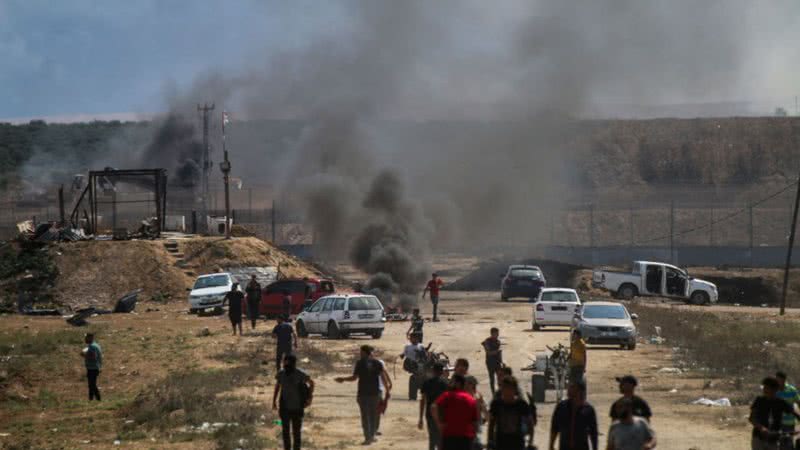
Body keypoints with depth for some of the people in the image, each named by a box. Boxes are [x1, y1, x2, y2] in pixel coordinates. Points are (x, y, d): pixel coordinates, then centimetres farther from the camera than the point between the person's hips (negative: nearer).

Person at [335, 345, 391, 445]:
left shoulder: (360, 363, -6)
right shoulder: (377, 363, 2)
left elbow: (354, 377, -8)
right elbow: (383, 377, -3)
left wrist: (343, 379, 7)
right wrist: (388, 390, 0)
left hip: (363, 393, -3)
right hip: (375, 392, 3)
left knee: (365, 415, 2)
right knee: (373, 414, 15)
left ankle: (368, 437, -3)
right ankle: (372, 436, 18)